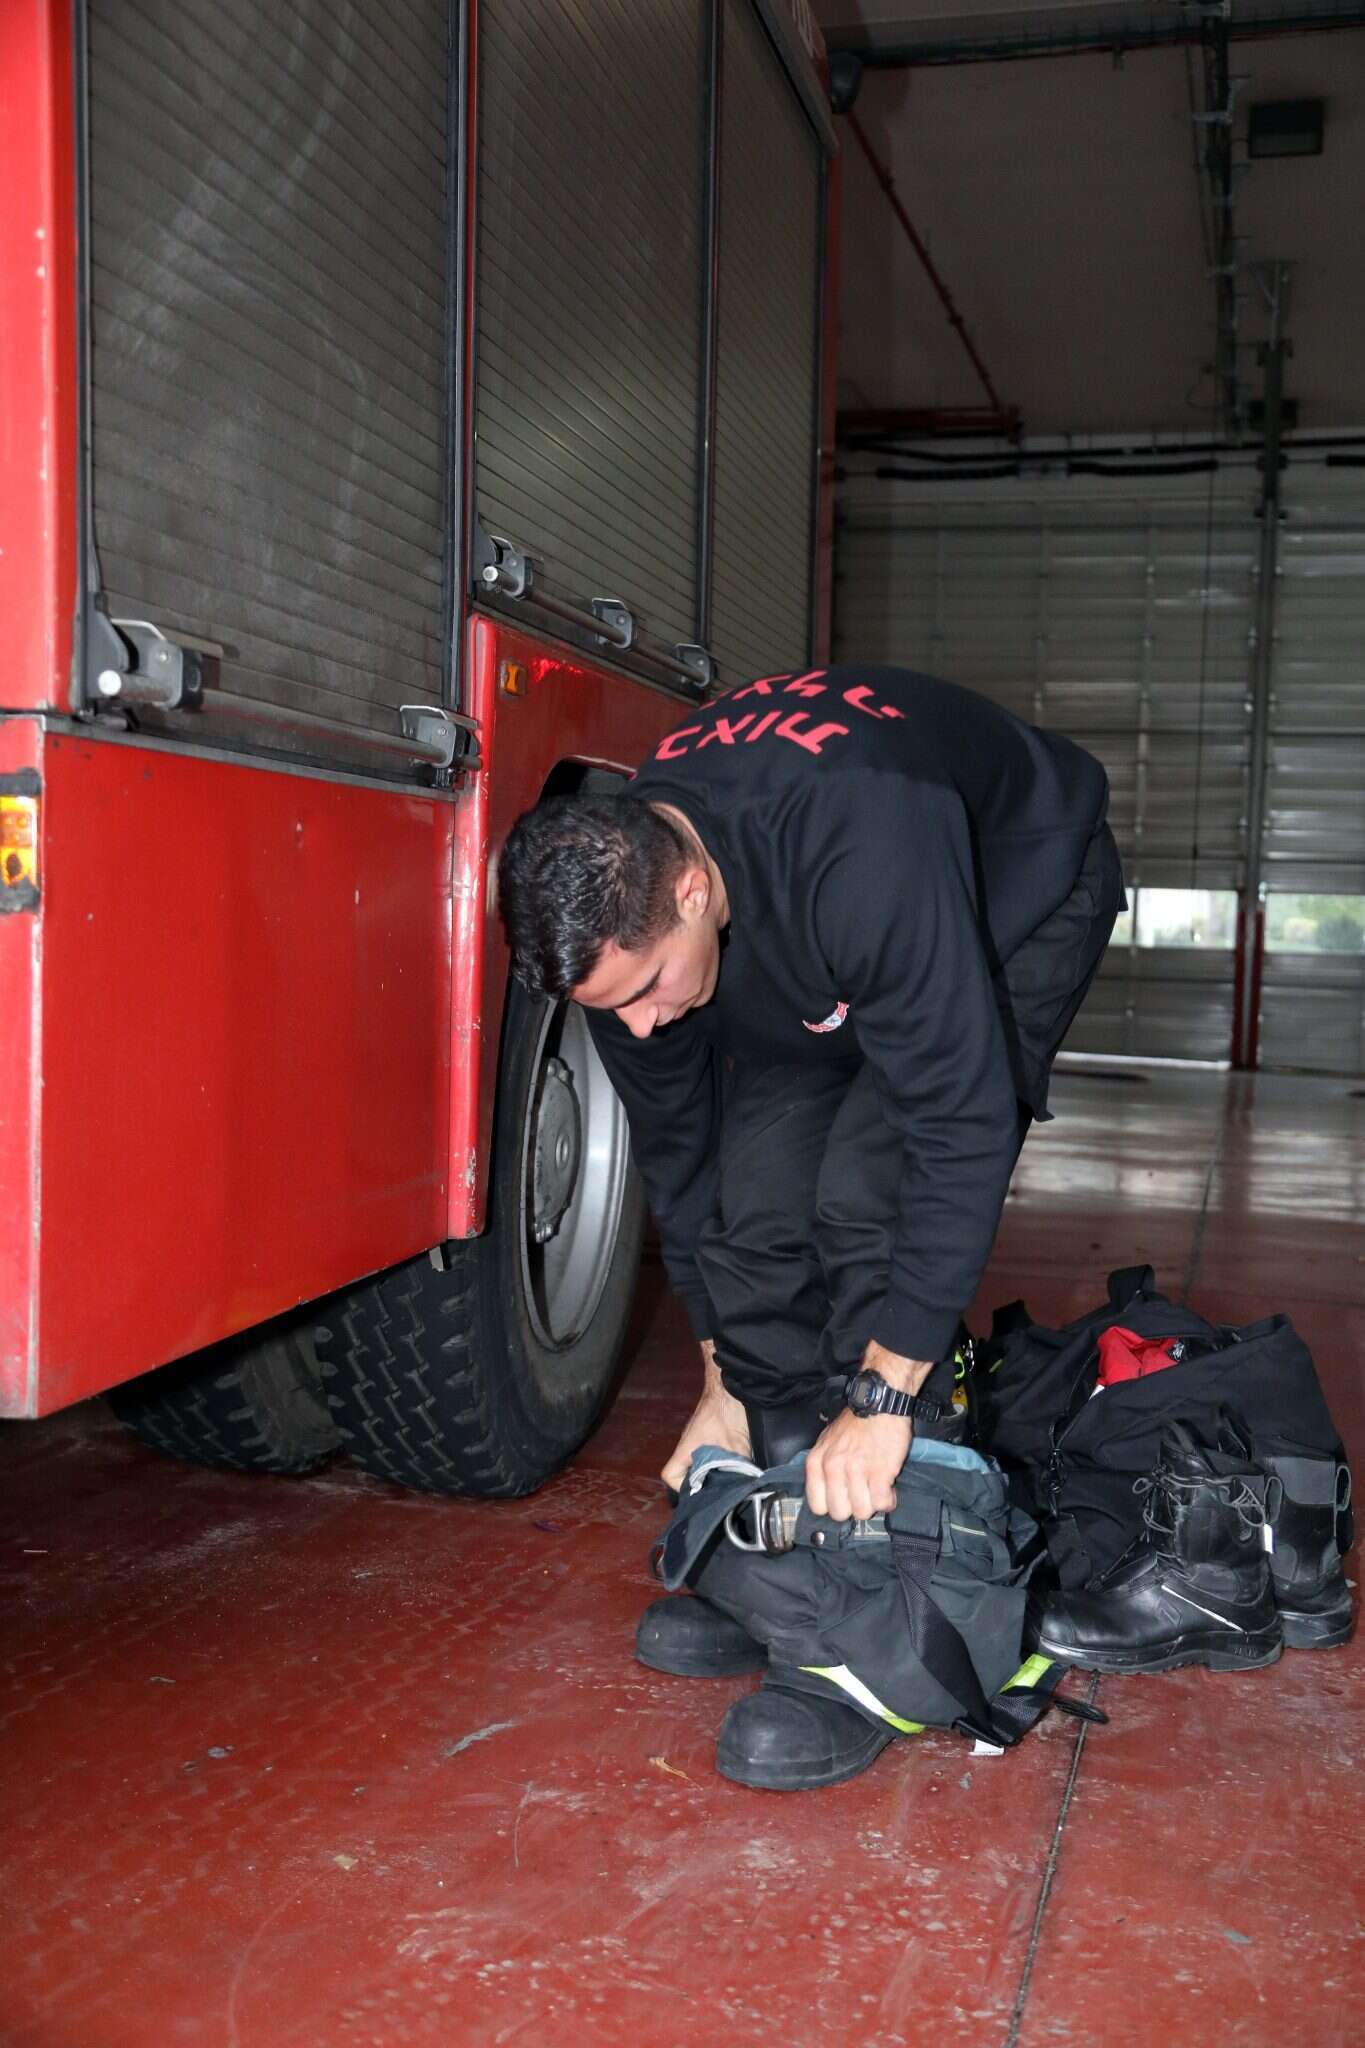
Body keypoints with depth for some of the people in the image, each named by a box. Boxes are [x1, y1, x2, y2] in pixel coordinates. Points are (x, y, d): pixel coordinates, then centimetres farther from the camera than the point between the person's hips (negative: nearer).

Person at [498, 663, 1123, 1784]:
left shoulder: (865, 862, -45)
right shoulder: (617, 904, -22)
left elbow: (964, 1128, -40)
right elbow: (676, 1146, -9)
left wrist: (883, 1397, -38)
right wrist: (724, 1378, -5)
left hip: (1024, 892, -6)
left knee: (868, 1188, -23)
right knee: (754, 1193, -10)